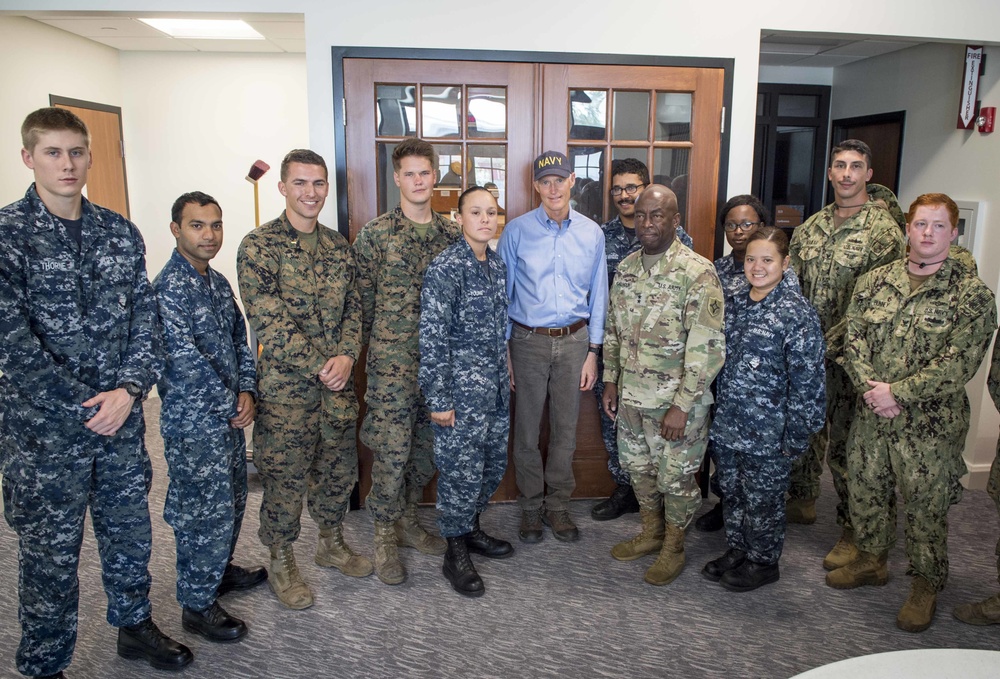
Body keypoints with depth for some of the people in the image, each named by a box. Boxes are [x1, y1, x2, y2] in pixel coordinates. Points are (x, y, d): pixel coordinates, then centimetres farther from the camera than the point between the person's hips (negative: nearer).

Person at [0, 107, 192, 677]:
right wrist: (83, 406, -16)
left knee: (130, 530, 18)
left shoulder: (120, 232, 5)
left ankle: (135, 625, 41)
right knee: (51, 552, 10)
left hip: (121, 418, 4)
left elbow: (145, 317, 4)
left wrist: (129, 390, -10)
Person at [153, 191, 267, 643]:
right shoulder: (168, 288, -18)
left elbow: (240, 340, 11)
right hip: (193, 423, -8)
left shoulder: (218, 282, 9)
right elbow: (185, 360, -23)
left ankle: (220, 570, 41)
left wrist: (247, 392, -2)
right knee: (206, 513, 1)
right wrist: (231, 404, -15)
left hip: (229, 415, 8)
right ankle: (197, 604, 18)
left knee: (232, 502, 20)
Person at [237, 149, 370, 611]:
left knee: (339, 468, 16)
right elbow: (269, 322, -16)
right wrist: (320, 365, -15)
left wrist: (346, 356, -10)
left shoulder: (338, 246, 9)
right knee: (285, 477, 6)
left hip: (338, 382, 6)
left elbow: (353, 308, 8)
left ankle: (331, 543, 38)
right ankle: (281, 563, 26)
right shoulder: (259, 246, -9)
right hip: (286, 386, -5)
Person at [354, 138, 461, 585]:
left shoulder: (451, 233, 8)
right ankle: (385, 536, 18)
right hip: (392, 359, -4)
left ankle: (406, 519, 33)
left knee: (428, 446, 13)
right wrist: (366, 350, 2)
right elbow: (362, 300, 0)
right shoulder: (375, 234, -4)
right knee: (392, 450, -1)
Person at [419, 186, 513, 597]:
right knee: (462, 469, 1)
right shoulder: (445, 268, -15)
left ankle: (471, 528, 38)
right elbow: (432, 338, -17)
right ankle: (455, 553, 19)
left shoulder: (498, 265, 9)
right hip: (461, 387, -8)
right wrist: (438, 400, -18)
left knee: (494, 463, 17)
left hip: (496, 385, 8)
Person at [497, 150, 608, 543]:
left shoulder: (592, 233, 2)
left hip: (574, 340, 2)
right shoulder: (517, 231, -4)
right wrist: (502, 351, -3)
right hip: (529, 341, -2)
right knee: (527, 430, 7)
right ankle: (531, 506, 26)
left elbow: (598, 295, 7)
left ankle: (558, 505, 28)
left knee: (566, 429, 11)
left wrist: (592, 352, 3)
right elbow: (502, 292, 0)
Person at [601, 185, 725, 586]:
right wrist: (610, 380, 9)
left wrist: (682, 405, -20)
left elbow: (707, 347, -19)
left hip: (677, 401, -6)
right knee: (638, 468, 20)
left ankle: (674, 546, 32)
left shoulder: (697, 272, -17)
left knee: (676, 476, 10)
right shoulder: (626, 268, 4)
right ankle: (651, 533, 41)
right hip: (631, 396, 6)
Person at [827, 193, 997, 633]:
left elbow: (959, 362, -16)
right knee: (865, 490, 17)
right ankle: (871, 561, 39)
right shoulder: (874, 281, 4)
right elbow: (853, 340, -1)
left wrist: (897, 392, -20)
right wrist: (872, 389, -15)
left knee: (926, 506, 8)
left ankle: (926, 585, 29)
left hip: (931, 423, -4)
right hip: (871, 416, 4)